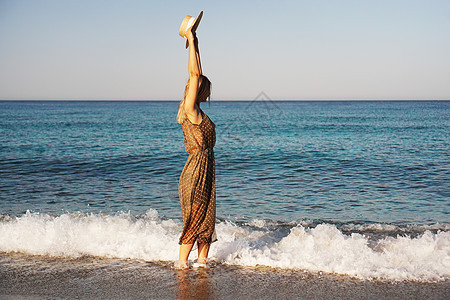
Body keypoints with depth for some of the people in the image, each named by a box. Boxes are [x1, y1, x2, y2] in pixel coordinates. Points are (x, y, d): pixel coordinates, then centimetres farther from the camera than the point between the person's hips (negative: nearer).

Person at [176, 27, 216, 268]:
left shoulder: (197, 112, 12)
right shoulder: (190, 110, -11)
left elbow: (196, 75, 18)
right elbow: (195, 76, -15)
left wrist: (195, 45, 20)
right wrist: (191, 42, -10)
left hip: (206, 171, 9)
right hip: (195, 173, -9)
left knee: (207, 221, 11)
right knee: (194, 222, -3)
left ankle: (202, 261, 18)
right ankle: (182, 265, 5)